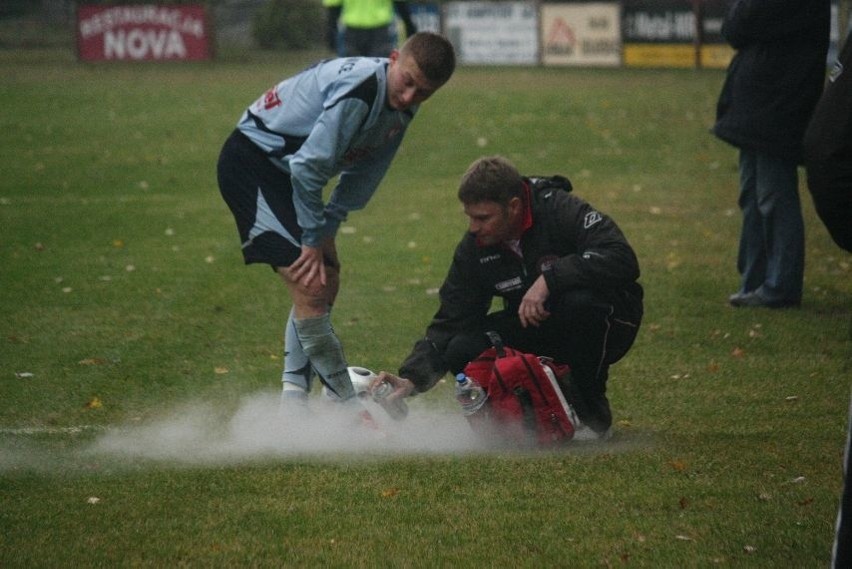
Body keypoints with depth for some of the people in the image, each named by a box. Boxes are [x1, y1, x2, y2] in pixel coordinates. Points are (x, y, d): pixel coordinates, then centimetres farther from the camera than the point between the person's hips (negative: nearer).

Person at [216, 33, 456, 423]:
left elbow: (360, 179, 5)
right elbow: (308, 167, -28)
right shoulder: (358, 90, -29)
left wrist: (324, 233, -5)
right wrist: (313, 241, -19)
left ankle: (293, 402, 17)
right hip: (250, 162, -10)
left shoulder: (400, 108, 0)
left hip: (285, 170, 10)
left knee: (325, 282, 13)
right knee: (308, 285, -16)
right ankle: (346, 407, -10)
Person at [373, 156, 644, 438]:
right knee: (462, 351, -20)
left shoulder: (562, 211, -23)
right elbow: (451, 323, -5)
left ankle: (590, 412, -15)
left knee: (581, 301, -39)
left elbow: (622, 259, -35)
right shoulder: (473, 249, -6)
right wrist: (412, 378, -20)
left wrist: (549, 279, -40)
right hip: (534, 329, 4)